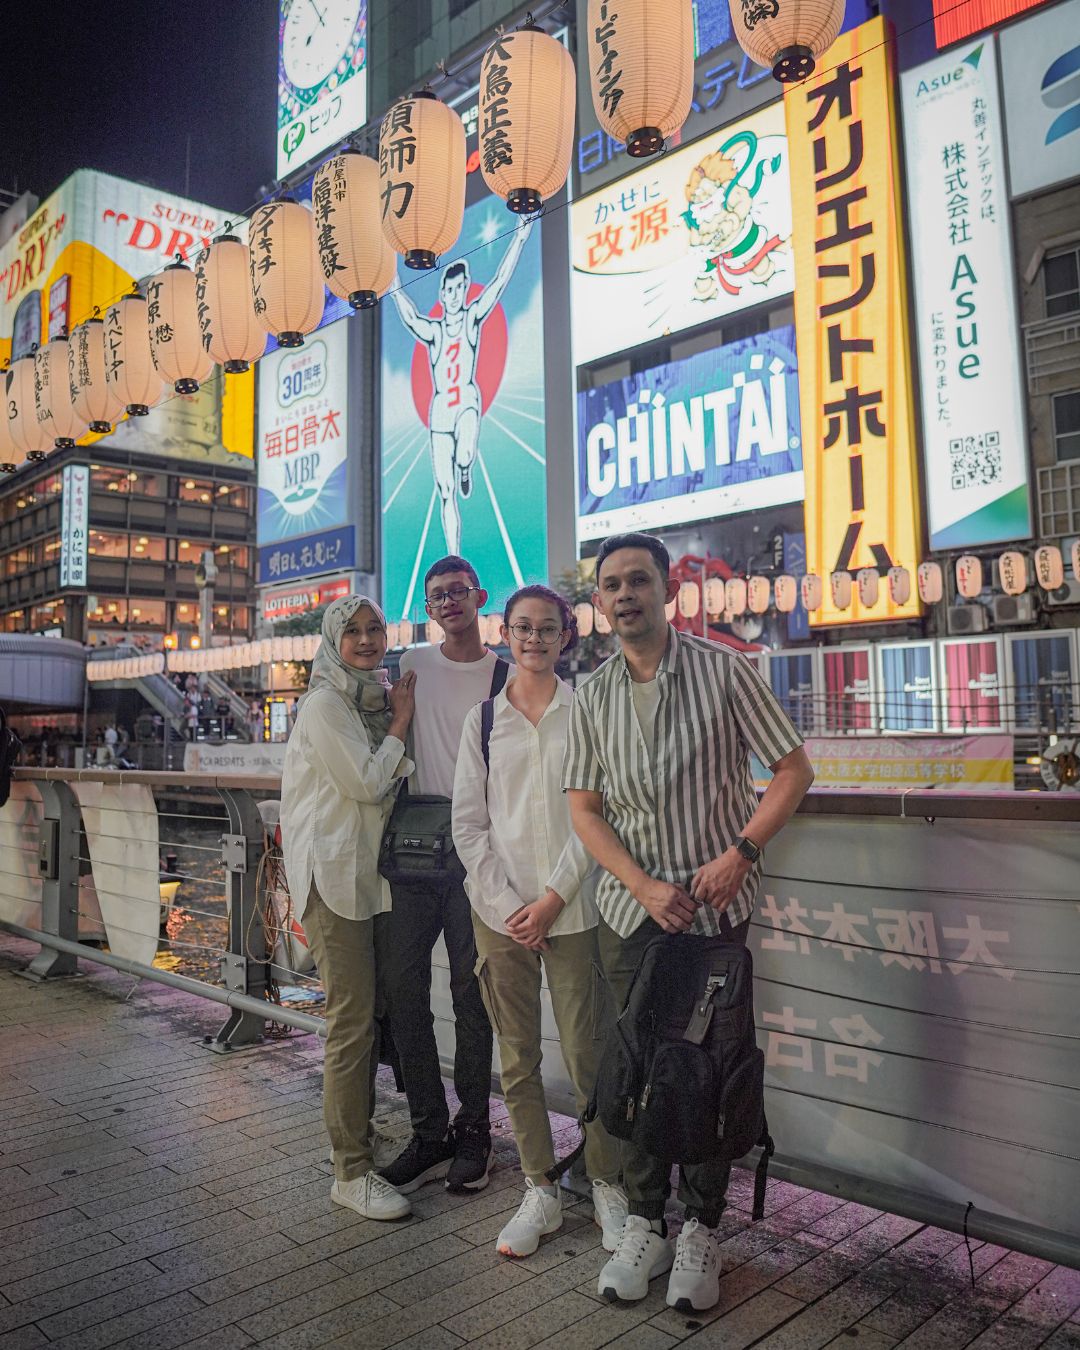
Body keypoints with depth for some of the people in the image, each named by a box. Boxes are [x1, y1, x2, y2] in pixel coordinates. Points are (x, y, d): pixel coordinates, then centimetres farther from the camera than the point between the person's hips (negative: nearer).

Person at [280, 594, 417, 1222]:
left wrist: (399, 720, 6)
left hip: (374, 873, 8)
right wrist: (399, 725, -6)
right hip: (334, 875, -8)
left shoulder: (380, 697, 14)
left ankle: (359, 1140, 29)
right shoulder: (326, 704, -10)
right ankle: (352, 1172, 5)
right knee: (352, 1021, -5)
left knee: (370, 1015, 15)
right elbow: (366, 783, -15)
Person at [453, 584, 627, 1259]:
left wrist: (554, 896, -9)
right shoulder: (482, 720, 7)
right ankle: (541, 1192, 24)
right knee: (517, 1057, 9)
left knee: (587, 1054, 3)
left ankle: (608, 1185, 22)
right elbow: (468, 824, 5)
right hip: (500, 910, 2)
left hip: (572, 909, -2)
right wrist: (507, 903, -4)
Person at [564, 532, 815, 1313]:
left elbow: (794, 768, -4)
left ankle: (702, 1232, 22)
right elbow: (584, 808, 3)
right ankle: (645, 1223, 27)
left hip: (715, 907, -2)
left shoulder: (723, 670, -5)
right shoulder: (592, 697, 4)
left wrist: (741, 852, -16)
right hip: (630, 909, 3)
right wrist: (646, 888, -9)